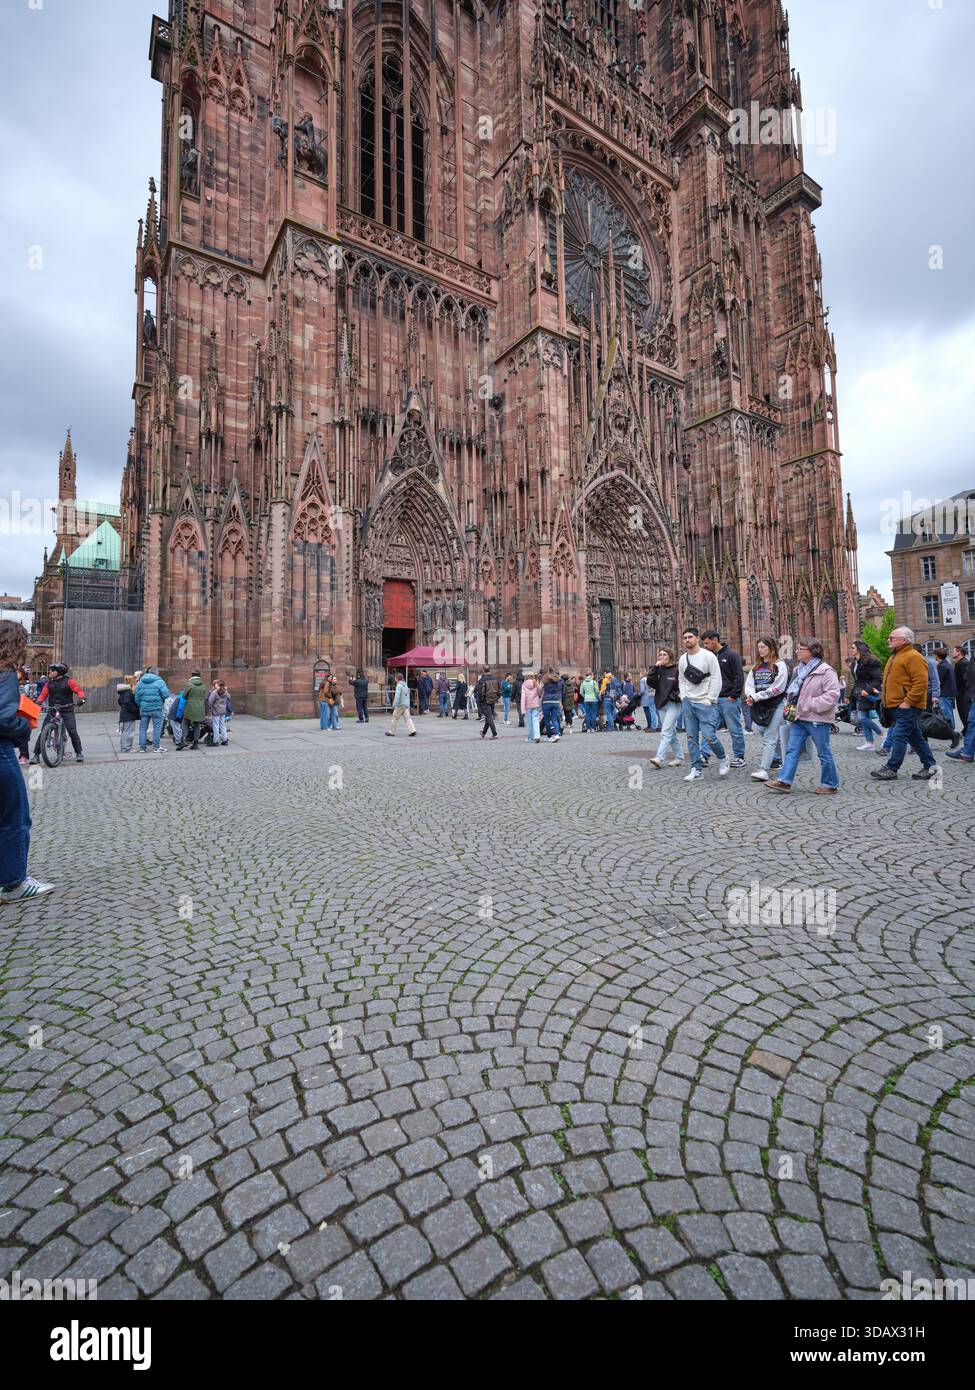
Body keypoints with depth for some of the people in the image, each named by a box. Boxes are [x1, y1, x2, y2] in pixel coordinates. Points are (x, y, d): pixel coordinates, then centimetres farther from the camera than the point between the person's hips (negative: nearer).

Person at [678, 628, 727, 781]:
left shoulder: (708, 656, -5)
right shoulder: (683, 659, 11)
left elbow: (716, 679, -8)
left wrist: (709, 700, -12)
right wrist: (683, 697, 5)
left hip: (705, 703, -5)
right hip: (688, 703, 5)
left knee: (709, 736, -10)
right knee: (691, 738, 4)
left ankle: (723, 758, 18)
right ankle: (697, 769, 12)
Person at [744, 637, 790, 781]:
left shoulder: (780, 665, -3)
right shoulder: (755, 666, 15)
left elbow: (777, 688, -12)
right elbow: (749, 684, 8)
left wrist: (756, 697, -13)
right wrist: (750, 696, -13)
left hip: (775, 705, -6)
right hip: (759, 706, 6)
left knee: (769, 738, -11)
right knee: (766, 736, 12)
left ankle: (763, 770, -16)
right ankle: (772, 761, 23)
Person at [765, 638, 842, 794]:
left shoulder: (825, 671, -12)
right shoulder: (799, 670, 13)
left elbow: (833, 694, -21)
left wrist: (812, 705, -21)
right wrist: (790, 706, 10)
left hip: (816, 719, -7)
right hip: (799, 718, 8)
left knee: (824, 752, 5)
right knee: (793, 750, 4)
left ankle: (830, 785, 18)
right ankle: (784, 781, 5)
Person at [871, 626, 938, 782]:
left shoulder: (914, 657, -13)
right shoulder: (895, 656, 18)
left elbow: (921, 683, -20)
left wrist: (907, 701, -22)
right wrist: (886, 698, 17)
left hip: (907, 707, -10)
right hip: (895, 706, 10)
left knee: (899, 736, -10)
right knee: (915, 737, 15)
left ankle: (891, 769, -7)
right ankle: (930, 765, 25)